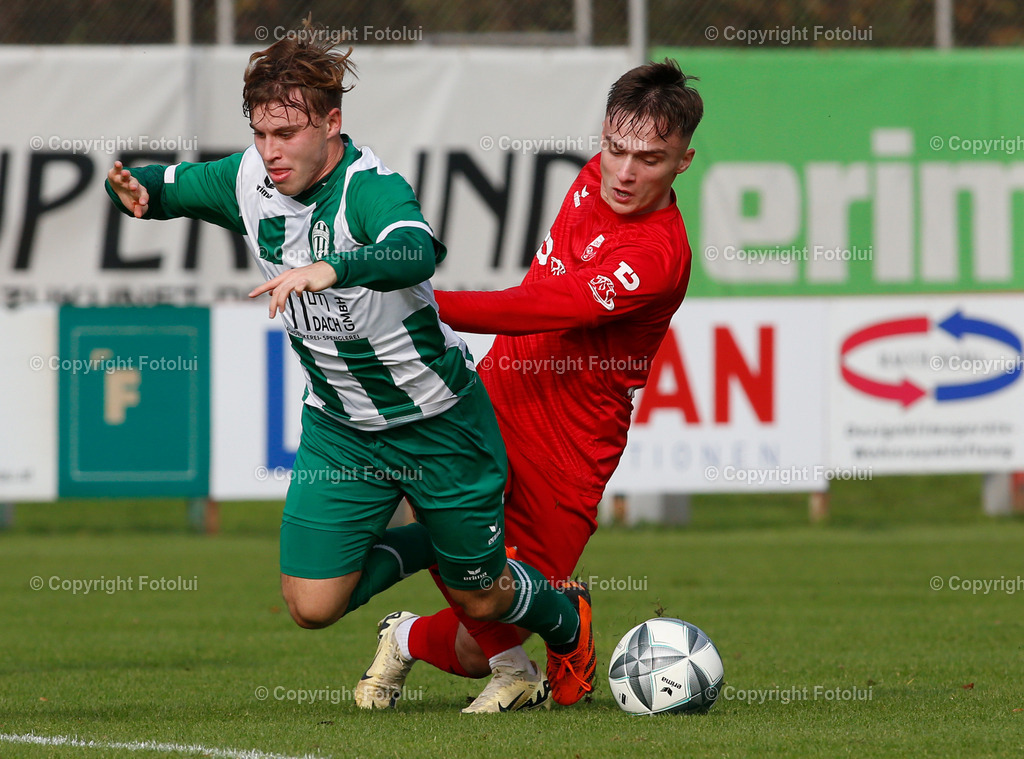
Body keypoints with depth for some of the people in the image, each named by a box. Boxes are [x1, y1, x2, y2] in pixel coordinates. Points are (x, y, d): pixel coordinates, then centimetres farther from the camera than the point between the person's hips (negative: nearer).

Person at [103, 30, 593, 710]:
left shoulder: (370, 188, -28)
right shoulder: (250, 180, -9)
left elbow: (416, 253, -50)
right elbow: (164, 188, 7)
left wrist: (328, 269, -67)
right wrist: (133, 189, -18)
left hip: (439, 423, -5)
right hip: (339, 425, 5)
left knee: (479, 597, 10)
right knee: (313, 604, -3)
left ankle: (566, 620, 46)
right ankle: (421, 545, 27)